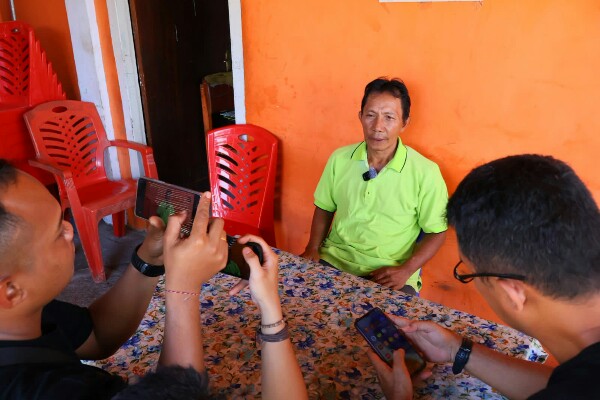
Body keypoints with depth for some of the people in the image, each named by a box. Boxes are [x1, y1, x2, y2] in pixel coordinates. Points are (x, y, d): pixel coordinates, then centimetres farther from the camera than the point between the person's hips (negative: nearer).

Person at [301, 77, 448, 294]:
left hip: (390, 273, -2)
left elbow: (436, 232, -2)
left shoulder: (425, 172, -11)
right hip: (334, 260, 3)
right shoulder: (339, 158, 0)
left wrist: (406, 270, -14)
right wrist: (313, 249, 1)